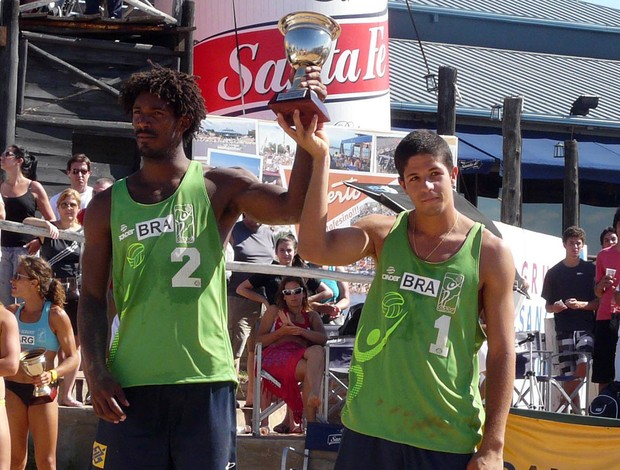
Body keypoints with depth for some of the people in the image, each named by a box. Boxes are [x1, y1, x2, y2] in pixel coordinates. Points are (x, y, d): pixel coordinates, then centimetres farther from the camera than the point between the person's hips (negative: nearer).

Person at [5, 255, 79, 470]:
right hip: (12, 388, 4)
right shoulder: (12, 312, 5)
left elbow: (72, 358, -8)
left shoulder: (55, 315, -8)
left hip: (42, 390, -4)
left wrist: (52, 374, -24)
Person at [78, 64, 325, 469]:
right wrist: (95, 372, -4)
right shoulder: (107, 205, 9)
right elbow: (92, 299, 8)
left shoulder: (220, 188, 3)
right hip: (130, 386, 2)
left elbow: (293, 207, -13)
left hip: (206, 382, -1)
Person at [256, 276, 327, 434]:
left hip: (300, 355, 2)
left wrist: (300, 331, -7)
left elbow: (323, 339, 9)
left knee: (317, 351, -40)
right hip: (276, 355, -2)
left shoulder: (311, 316, 29)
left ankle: (314, 395, -63)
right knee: (310, 370, -37)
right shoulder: (274, 311, 25)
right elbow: (259, 340, 13)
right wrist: (282, 332, -4)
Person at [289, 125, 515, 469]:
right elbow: (315, 249, -14)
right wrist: (320, 158, -16)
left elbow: (502, 352, -2)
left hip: (449, 438, -2)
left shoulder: (490, 253, -3)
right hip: (370, 428, 2)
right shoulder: (384, 234, 4)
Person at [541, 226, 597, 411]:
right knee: (568, 376, -4)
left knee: (583, 365, -23)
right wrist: (555, 307, -8)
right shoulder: (554, 273, 10)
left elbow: (599, 302, 5)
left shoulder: (590, 270, 7)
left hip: (586, 328, -1)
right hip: (564, 329, 1)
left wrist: (580, 305, -13)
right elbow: (547, 306, 15)